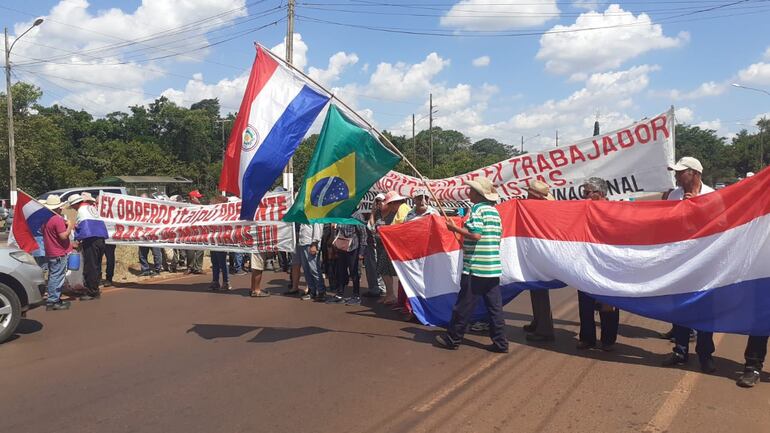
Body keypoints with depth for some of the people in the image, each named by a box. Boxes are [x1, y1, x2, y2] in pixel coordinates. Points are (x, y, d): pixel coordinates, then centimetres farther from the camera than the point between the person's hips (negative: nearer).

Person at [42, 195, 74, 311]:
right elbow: (63, 236, -22)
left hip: (50, 253, 9)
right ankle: (53, 302, -5)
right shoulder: (58, 219, -18)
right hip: (59, 254, -9)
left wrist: (66, 225, 16)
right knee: (57, 277, -6)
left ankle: (54, 299, 24)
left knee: (53, 277, 16)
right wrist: (70, 226, -8)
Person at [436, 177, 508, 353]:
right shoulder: (495, 211, 14)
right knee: (495, 306, 9)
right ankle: (500, 342, 11)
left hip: (475, 267, -8)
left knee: (464, 305, 2)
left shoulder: (477, 208, -11)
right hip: (493, 267, 8)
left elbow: (475, 234, -21)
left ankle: (452, 338, 13)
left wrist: (454, 228, -11)